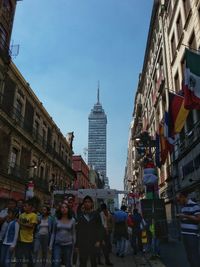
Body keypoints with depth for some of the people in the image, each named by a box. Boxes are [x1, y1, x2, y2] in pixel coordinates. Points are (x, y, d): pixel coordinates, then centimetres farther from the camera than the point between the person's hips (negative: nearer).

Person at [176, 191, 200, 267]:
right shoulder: (183, 207, 15)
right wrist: (180, 217, 6)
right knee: (189, 256, 16)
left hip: (192, 235, -9)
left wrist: (185, 216, -21)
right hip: (184, 234, 9)